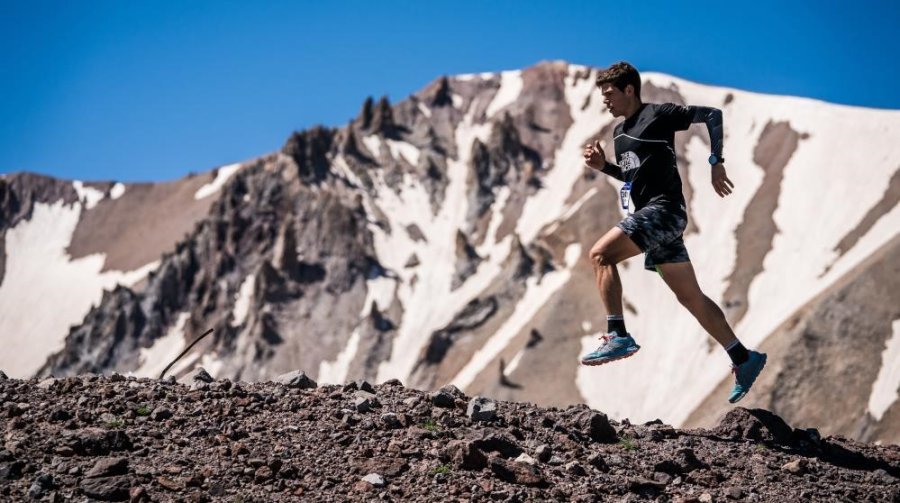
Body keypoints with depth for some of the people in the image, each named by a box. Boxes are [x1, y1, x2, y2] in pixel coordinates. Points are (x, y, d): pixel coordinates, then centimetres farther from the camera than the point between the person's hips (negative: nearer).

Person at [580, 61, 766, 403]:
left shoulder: (659, 115, -4)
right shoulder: (620, 132, 20)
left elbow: (712, 114, -7)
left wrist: (716, 163, -12)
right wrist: (603, 166, 14)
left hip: (665, 210, -9)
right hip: (650, 216, 9)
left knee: (601, 254, -22)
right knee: (691, 297, 9)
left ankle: (617, 336, -24)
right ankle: (744, 359, 15)